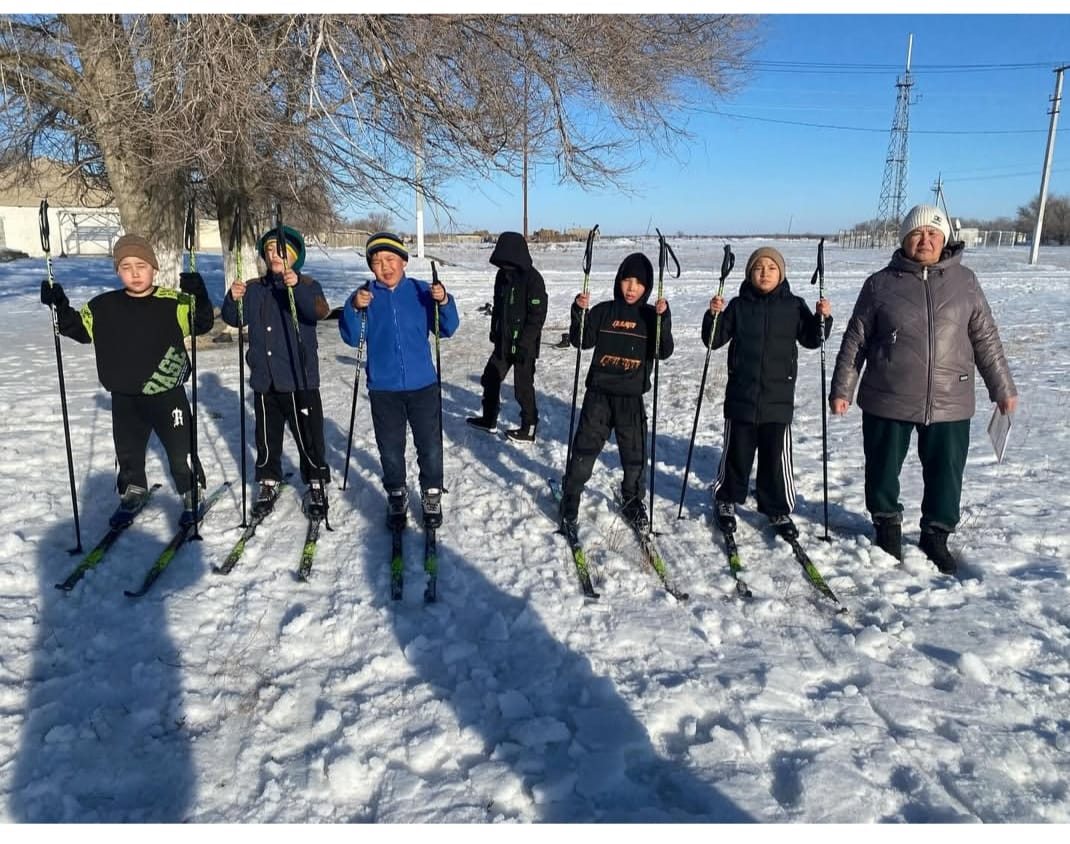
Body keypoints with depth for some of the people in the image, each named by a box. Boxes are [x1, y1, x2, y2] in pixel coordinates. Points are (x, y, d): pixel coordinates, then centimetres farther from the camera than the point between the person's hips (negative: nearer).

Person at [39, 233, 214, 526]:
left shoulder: (173, 302, -10)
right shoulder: (104, 307, 2)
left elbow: (202, 323, -17)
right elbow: (79, 328, 12)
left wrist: (198, 296, -33)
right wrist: (60, 307, -3)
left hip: (167, 394, -4)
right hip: (125, 397, 4)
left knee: (180, 450, 5)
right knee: (128, 451, 19)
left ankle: (191, 495, 24)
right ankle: (133, 492, 40)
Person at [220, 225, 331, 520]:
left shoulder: (307, 286, -3)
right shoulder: (254, 288, 9)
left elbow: (320, 311, -23)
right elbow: (235, 319, 2)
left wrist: (297, 287, -39)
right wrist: (233, 299, -19)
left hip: (300, 380, -4)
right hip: (264, 382, 4)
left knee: (309, 439, 3)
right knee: (266, 439, 14)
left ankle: (316, 487, 18)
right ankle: (269, 484, 29)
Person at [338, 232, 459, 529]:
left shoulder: (421, 291, -2)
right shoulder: (364, 296, -1)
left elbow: (447, 329, -6)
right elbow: (353, 338, -7)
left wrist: (444, 303, -24)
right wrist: (354, 309, -24)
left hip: (423, 385, 0)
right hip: (383, 388, 1)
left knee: (430, 447, 7)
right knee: (390, 450, 12)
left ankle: (432, 497, 28)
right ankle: (396, 498, 31)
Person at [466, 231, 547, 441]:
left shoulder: (532, 279, -17)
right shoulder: (503, 275, 6)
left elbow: (537, 315, -19)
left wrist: (523, 343, -21)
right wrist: (494, 331, 16)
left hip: (524, 345, -8)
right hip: (503, 341, 8)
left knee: (523, 387, 1)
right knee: (490, 379, 16)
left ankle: (529, 430, 15)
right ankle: (489, 419, 33)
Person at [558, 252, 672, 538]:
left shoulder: (651, 316, 1)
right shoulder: (604, 311, 3)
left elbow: (663, 352, -8)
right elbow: (581, 341, 1)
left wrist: (663, 318, -21)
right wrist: (579, 311, -13)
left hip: (632, 398, 0)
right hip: (598, 393, 0)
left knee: (635, 455, 8)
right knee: (584, 450, 3)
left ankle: (632, 502, 30)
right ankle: (570, 502, 18)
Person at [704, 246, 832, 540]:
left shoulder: (794, 306, 2)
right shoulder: (738, 306, 1)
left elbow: (811, 340, 7)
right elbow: (715, 340, 1)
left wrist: (823, 318, -9)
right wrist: (714, 315, -15)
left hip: (778, 397, 0)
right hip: (741, 396, 0)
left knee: (776, 457, 4)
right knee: (736, 453, 11)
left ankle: (779, 510, 20)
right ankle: (727, 501, 29)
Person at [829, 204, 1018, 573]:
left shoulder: (964, 281, 4)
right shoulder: (881, 284, -1)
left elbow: (986, 339, 10)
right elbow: (855, 341, 2)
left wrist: (1002, 388, 12)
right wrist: (841, 390, 0)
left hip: (949, 403, 2)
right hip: (887, 402, -1)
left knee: (946, 473, 10)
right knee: (883, 470, 11)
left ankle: (936, 535, 31)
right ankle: (888, 526, 35)